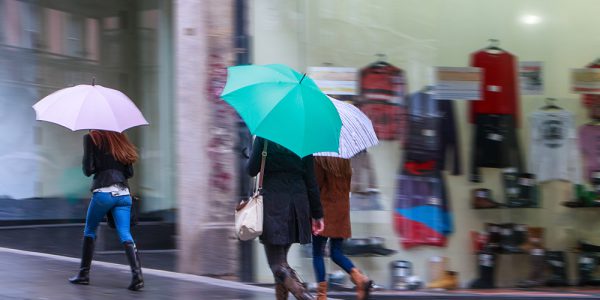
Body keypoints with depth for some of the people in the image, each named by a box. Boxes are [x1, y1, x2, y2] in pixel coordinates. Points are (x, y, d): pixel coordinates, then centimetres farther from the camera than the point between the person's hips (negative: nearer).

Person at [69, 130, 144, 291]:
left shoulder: (91, 138, 2)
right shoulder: (120, 139, 16)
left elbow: (88, 169, -4)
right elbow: (129, 172, 15)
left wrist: (98, 167, 16)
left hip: (103, 191, -3)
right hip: (124, 192, 4)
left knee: (89, 231, 16)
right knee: (125, 234, -4)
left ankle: (84, 273, 20)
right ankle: (137, 273, -22)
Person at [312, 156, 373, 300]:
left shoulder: (319, 158, -10)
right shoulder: (344, 158, 7)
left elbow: (317, 184, -10)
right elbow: (348, 185, 13)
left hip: (324, 207, -6)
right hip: (342, 208, 6)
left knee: (317, 253, 2)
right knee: (336, 252, 11)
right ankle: (359, 277, -13)